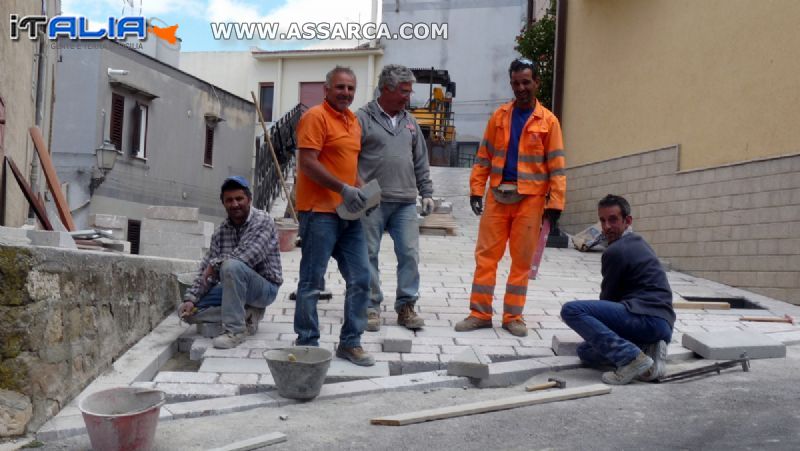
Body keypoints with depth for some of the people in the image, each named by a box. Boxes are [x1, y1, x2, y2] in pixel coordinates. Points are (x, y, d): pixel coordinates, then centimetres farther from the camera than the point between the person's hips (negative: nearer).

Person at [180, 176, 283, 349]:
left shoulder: (262, 221, -14)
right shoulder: (221, 231, 5)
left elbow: (249, 255, -30)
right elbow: (206, 270, 4)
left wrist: (215, 263, -17)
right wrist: (190, 298, -8)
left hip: (265, 287, -7)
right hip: (233, 288, 7)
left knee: (231, 266, -35)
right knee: (189, 311, -5)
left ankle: (235, 330, -25)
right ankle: (246, 314, -3)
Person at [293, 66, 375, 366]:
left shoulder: (353, 120, 17)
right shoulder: (316, 117, -8)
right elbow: (307, 162, -17)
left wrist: (359, 190, 8)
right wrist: (344, 189, -20)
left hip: (348, 213, 8)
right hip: (320, 211, -8)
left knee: (360, 279, 8)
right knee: (312, 282, 1)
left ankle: (350, 342, 19)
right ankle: (306, 344, 13)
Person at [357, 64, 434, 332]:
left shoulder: (409, 121, 17)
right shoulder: (363, 118, -1)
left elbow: (421, 161, 20)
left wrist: (426, 193, 14)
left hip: (406, 202, 5)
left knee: (410, 254, 2)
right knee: (369, 255, 2)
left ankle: (406, 307, 12)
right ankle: (371, 307, 13)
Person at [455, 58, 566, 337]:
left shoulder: (548, 121, 1)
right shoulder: (499, 116, 9)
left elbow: (556, 165, -1)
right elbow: (484, 157, 9)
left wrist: (555, 202, -6)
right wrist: (476, 189, 0)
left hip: (530, 198, -2)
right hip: (498, 195, 2)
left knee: (522, 259, 4)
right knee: (486, 255, 2)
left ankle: (513, 316, 16)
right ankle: (480, 313, 11)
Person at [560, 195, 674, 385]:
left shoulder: (615, 251, -8)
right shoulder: (638, 242, 22)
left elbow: (608, 296, 1)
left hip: (646, 317, -10)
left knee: (571, 310, -20)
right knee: (586, 351, 17)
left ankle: (631, 357, -23)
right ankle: (648, 349, 3)